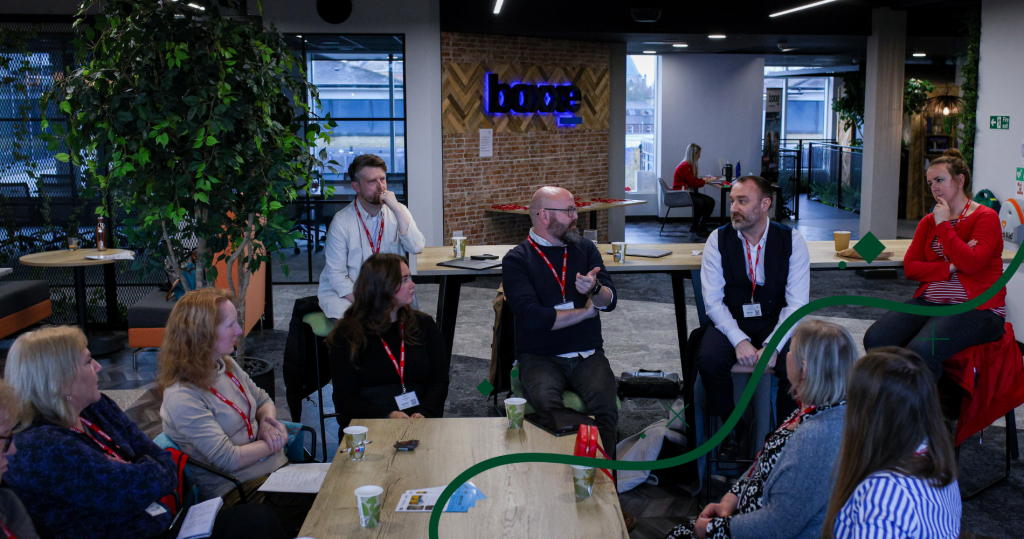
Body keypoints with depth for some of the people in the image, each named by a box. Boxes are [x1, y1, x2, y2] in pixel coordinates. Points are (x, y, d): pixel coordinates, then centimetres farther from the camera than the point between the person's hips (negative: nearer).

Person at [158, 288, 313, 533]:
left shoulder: (226, 365, 6)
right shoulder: (182, 397, -19)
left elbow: (264, 401, 20)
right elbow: (229, 460, -20)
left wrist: (268, 422, -3)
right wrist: (276, 441, -8)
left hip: (276, 468, 8)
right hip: (240, 491, -8)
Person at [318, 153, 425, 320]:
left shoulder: (397, 212, 3)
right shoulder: (342, 221, -9)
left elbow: (416, 248, -13)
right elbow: (336, 275, -10)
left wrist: (397, 209, -19)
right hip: (345, 293, -4)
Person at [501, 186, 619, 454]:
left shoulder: (586, 249, 15)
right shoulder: (517, 259, 0)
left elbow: (610, 301, 5)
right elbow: (532, 317, -13)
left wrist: (594, 289, -20)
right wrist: (585, 311, -1)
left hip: (588, 355, 3)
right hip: (541, 357, -3)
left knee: (605, 405, -27)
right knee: (548, 405, -33)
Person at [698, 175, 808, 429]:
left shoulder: (792, 241, -4)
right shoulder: (718, 239, -3)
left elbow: (797, 303, -7)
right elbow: (712, 300, -7)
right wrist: (739, 340, -21)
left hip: (776, 323, 0)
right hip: (731, 322, 0)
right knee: (709, 360, -29)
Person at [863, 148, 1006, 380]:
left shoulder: (986, 218, -2)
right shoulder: (928, 221, 16)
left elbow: (970, 263, -18)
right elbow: (910, 267, 6)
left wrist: (944, 224, -11)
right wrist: (950, 267, -10)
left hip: (974, 308, -6)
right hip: (929, 301, 6)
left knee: (920, 351, -32)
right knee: (875, 339, -19)